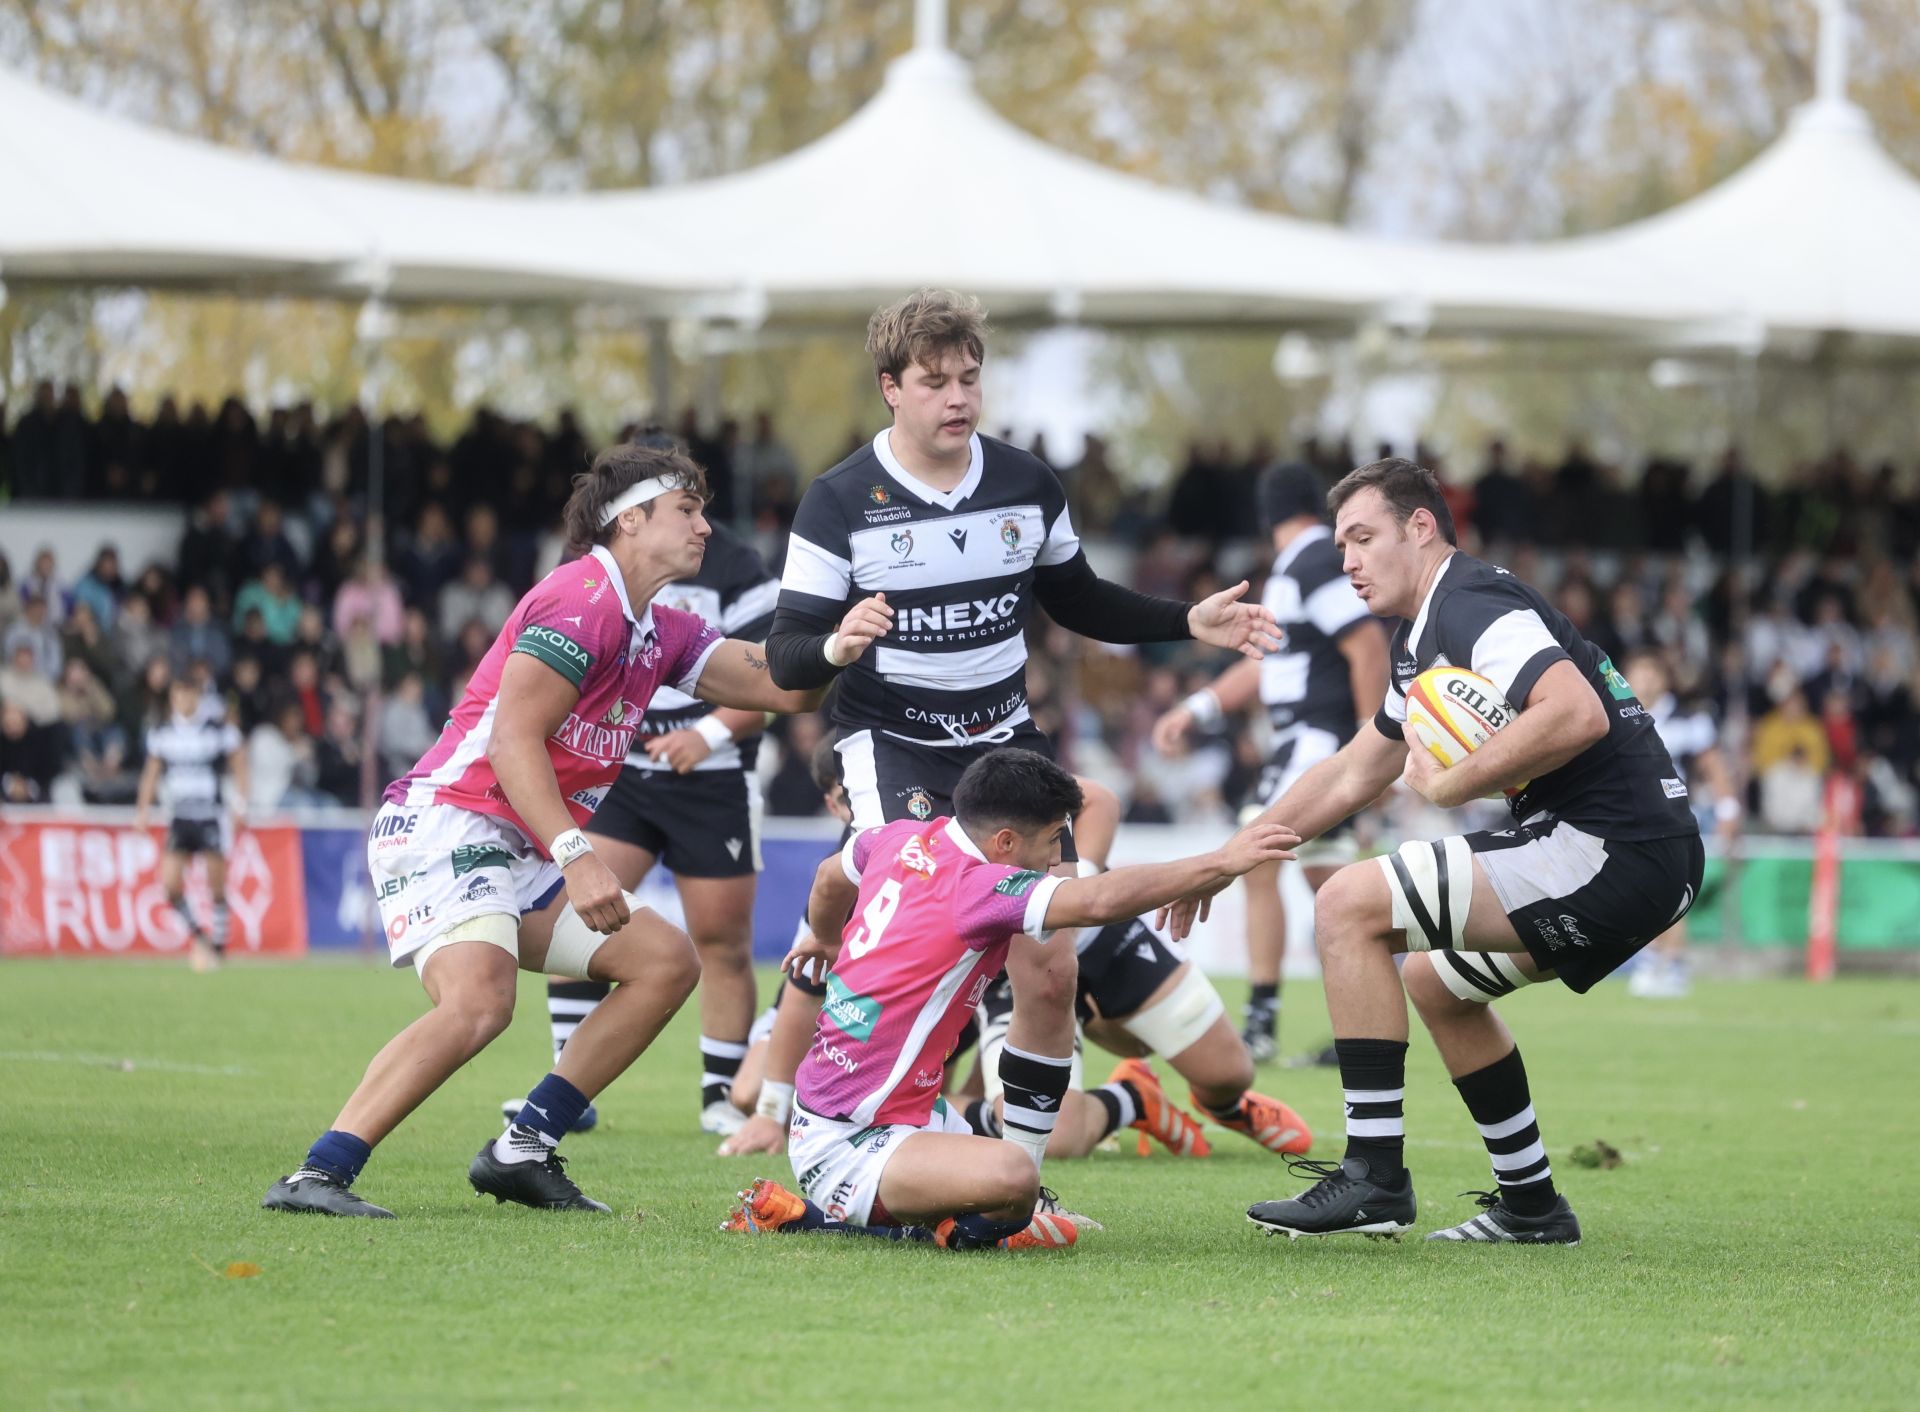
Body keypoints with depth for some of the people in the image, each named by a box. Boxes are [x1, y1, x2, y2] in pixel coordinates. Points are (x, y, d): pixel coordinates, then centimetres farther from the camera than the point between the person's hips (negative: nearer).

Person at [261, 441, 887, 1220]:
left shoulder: (660, 632, 17)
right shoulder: (584, 598, -12)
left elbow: (779, 688, 16)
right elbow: (512, 740, -20)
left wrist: (835, 648, -6)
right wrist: (577, 856, -28)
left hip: (525, 861, 10)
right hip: (446, 826, -10)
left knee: (667, 961, 7)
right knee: (479, 999, -32)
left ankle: (522, 1151, 4)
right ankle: (316, 1176, -32)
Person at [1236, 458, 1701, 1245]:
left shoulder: (1473, 607, -11)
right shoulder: (1420, 640, 21)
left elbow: (1578, 714, -29)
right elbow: (1354, 776, 32)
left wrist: (1451, 786, -19)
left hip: (1612, 848, -11)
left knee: (1349, 906, -11)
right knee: (1437, 980, 29)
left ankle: (1373, 1177, -11)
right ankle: (1530, 1205, 29)